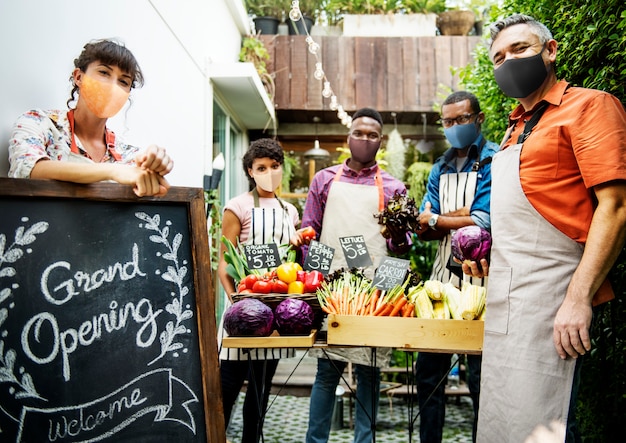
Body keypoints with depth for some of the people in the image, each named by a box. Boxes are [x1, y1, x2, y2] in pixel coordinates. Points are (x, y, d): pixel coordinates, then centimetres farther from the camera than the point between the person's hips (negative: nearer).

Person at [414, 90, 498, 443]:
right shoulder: (440, 168, 16)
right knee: (429, 368, 10)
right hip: (444, 273, 6)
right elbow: (424, 231, 9)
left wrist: (435, 220, -6)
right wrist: (458, 218, -9)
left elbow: (484, 224, -15)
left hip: (481, 276, -6)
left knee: (480, 374, 2)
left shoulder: (495, 161, -4)